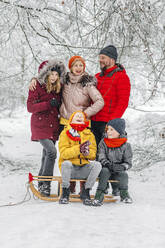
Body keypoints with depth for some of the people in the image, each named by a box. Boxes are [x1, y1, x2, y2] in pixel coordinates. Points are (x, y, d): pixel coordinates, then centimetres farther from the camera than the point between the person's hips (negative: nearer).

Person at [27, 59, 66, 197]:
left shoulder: (59, 87, 9)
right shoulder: (37, 86, -7)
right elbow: (30, 107, -14)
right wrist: (48, 104, -23)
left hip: (53, 125, 6)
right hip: (40, 125, -6)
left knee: (47, 154, 8)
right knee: (51, 151, -20)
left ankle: (42, 184, 18)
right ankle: (45, 183, -12)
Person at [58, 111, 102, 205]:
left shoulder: (89, 134, 13)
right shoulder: (65, 133, 4)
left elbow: (93, 155, 5)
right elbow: (63, 153, -10)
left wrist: (87, 152, -19)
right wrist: (78, 149, -25)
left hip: (84, 170, 3)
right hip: (69, 169, -2)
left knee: (97, 164, -25)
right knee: (66, 163, -35)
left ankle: (85, 192, -9)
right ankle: (65, 192, -12)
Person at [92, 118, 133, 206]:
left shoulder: (126, 145, 0)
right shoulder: (103, 142, 4)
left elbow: (128, 163, -3)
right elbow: (101, 157, -7)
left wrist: (122, 167, -25)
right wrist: (107, 164, -27)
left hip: (118, 171, 0)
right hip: (106, 169, 0)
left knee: (124, 174, -30)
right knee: (105, 170, -32)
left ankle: (124, 193, -14)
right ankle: (99, 194, -33)